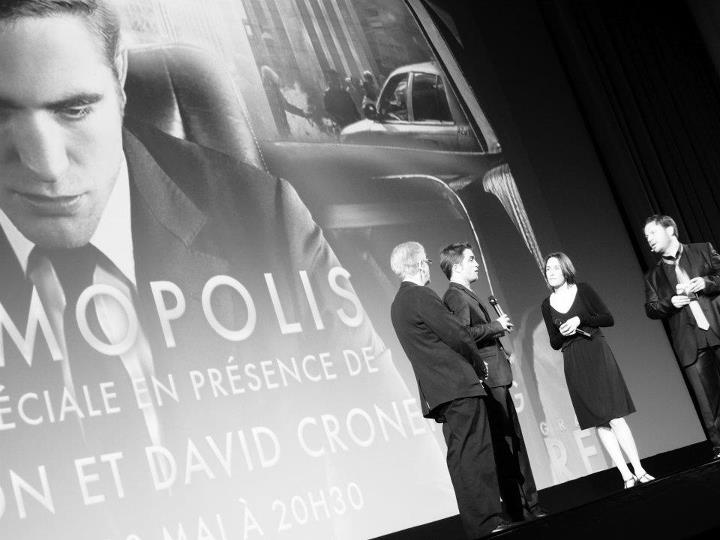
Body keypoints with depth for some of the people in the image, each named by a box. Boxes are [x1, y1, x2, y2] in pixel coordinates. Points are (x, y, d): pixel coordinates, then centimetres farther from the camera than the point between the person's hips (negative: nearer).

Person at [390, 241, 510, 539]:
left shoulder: (399, 303, 18)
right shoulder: (422, 296, -11)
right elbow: (458, 336, -13)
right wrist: (479, 366, 3)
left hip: (438, 390, 9)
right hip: (459, 385, -9)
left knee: (461, 456, 9)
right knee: (475, 453, -9)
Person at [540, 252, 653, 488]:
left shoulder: (583, 290, 2)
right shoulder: (547, 305, 9)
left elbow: (609, 319, -1)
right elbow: (554, 343, 13)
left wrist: (580, 320, -12)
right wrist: (562, 333, -9)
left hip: (597, 356, -3)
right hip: (574, 366, 3)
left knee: (615, 418, -10)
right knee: (600, 423, -1)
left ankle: (639, 471, -7)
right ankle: (626, 475, 1)